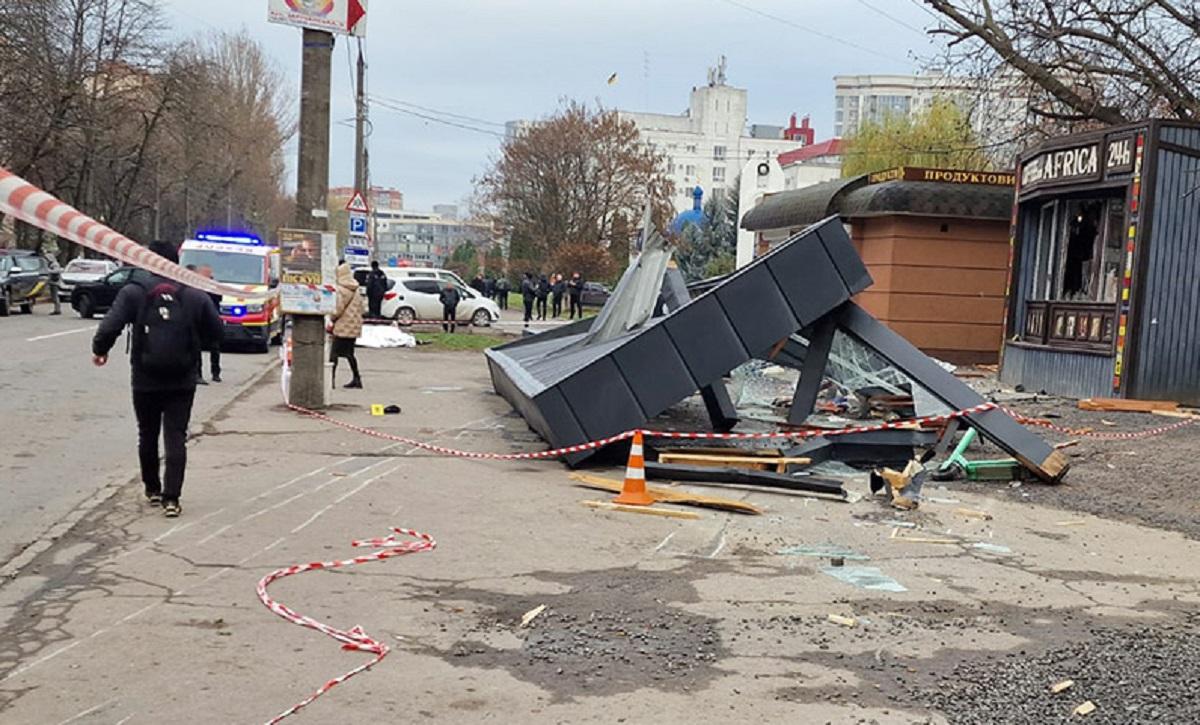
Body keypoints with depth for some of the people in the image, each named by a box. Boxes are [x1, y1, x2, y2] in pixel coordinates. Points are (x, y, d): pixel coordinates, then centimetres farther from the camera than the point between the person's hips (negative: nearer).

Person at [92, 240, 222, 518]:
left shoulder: (133, 292, -7)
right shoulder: (195, 296, -3)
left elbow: (110, 326, -13)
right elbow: (215, 331, 2)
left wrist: (100, 349, 5)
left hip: (145, 380, 0)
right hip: (182, 381, 0)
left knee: (147, 436, 17)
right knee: (176, 438, 1)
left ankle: (152, 489, 29)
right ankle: (171, 498, -6)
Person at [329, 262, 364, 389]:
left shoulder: (340, 289, -14)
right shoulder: (355, 289, 12)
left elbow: (338, 309, -16)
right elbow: (360, 307, 17)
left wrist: (331, 318, 0)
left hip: (343, 326, -8)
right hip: (354, 326, 8)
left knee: (334, 352, -4)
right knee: (349, 353, 14)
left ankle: (331, 378, -6)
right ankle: (356, 378, 14)